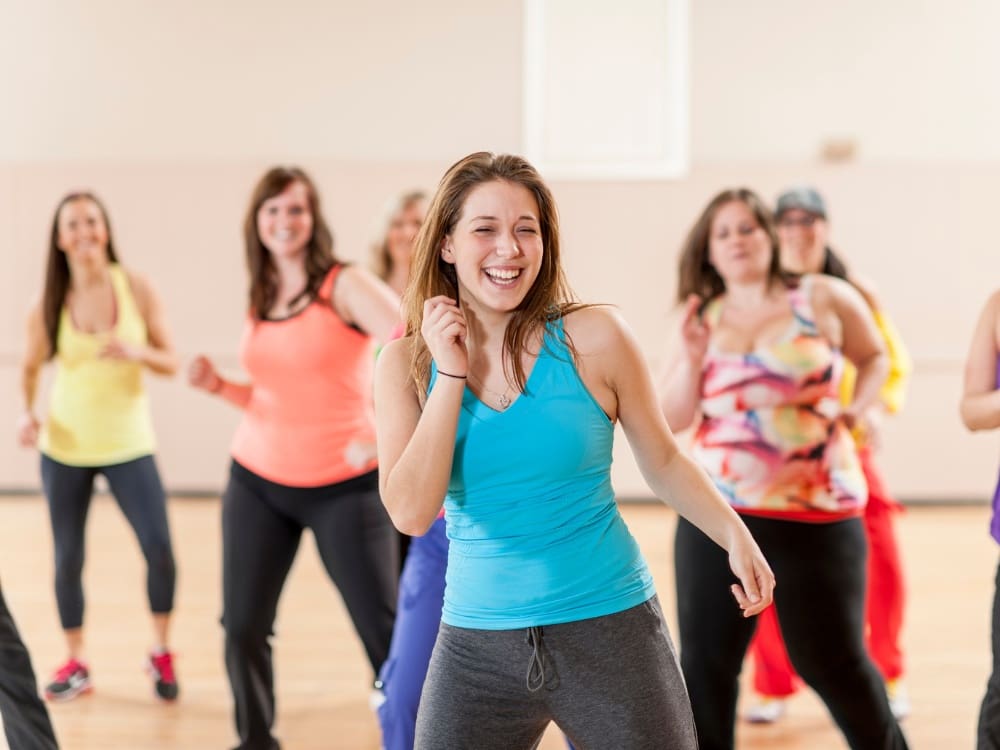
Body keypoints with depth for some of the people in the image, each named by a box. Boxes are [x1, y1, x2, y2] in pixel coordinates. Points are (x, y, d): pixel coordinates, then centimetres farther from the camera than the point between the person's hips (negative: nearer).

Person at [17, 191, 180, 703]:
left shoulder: (137, 289, -8)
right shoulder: (48, 305, -5)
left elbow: (170, 363, -3)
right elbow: (31, 367, 9)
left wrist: (137, 352, -23)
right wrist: (27, 413, -9)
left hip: (129, 444, -1)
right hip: (65, 448, 1)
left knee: (159, 550, -10)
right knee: (67, 558, 5)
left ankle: (160, 653, 13)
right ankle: (76, 664, 22)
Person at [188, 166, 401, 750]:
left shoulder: (345, 285, -10)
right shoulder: (260, 302, 8)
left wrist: (387, 432, -33)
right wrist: (219, 386, -2)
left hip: (345, 486, -5)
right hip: (258, 481, 5)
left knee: (385, 627, -4)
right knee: (243, 626, 4)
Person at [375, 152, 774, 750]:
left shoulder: (594, 339, -7)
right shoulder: (407, 364, -2)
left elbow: (663, 460, 4)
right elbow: (412, 513, -11)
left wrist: (734, 536, -9)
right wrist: (450, 373, -13)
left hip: (611, 629, -1)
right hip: (478, 647, 1)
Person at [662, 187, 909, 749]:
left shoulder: (825, 299, 0)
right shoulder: (704, 318, 6)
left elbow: (875, 357, 15)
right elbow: (672, 420, 5)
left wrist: (858, 407, -3)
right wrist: (692, 359, -11)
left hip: (816, 513, -3)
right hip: (716, 513, 3)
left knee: (832, 659, 6)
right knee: (705, 658, 6)